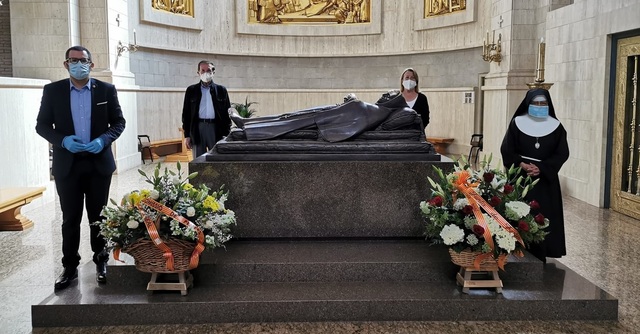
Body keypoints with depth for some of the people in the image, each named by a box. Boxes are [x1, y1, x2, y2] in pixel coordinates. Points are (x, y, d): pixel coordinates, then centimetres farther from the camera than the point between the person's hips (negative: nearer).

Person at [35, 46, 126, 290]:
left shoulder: (106, 90, 1)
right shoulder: (52, 90, 1)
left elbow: (119, 122, 3)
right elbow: (42, 125, 2)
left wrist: (103, 140, -15)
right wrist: (63, 140, -16)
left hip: (99, 162, 0)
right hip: (67, 164, 0)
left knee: (98, 216, 10)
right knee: (70, 218, 7)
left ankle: (101, 262, 24)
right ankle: (70, 267, 17)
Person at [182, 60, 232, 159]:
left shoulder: (221, 90, 10)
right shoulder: (191, 90, 11)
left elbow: (227, 113, 8)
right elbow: (186, 113, 10)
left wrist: (226, 134, 0)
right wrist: (187, 135, 2)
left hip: (216, 129, 0)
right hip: (198, 128, 0)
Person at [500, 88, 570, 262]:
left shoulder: (556, 126, 3)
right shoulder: (517, 123, 1)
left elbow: (562, 153, -1)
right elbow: (507, 149, -1)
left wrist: (541, 168, -14)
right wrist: (521, 164, -16)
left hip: (546, 179, 1)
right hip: (520, 177, -1)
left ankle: (539, 256, 7)